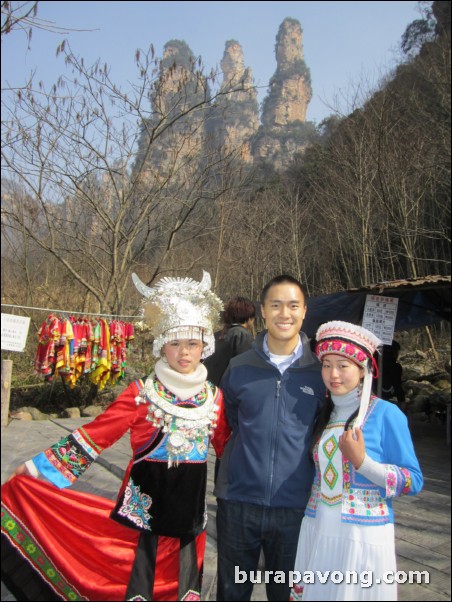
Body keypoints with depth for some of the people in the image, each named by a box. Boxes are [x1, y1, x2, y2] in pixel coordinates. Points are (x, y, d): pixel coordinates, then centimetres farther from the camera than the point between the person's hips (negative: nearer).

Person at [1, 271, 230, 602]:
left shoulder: (214, 396, 0)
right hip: (143, 508, -3)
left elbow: (228, 447, 12)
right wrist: (39, 466, -9)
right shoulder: (141, 393, -10)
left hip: (190, 511, 3)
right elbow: (95, 434, -9)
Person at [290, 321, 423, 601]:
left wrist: (362, 461, -22)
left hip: (364, 537, -5)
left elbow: (414, 482, -12)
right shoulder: (323, 414, 6)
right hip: (316, 533, 5)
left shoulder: (385, 414, -11)